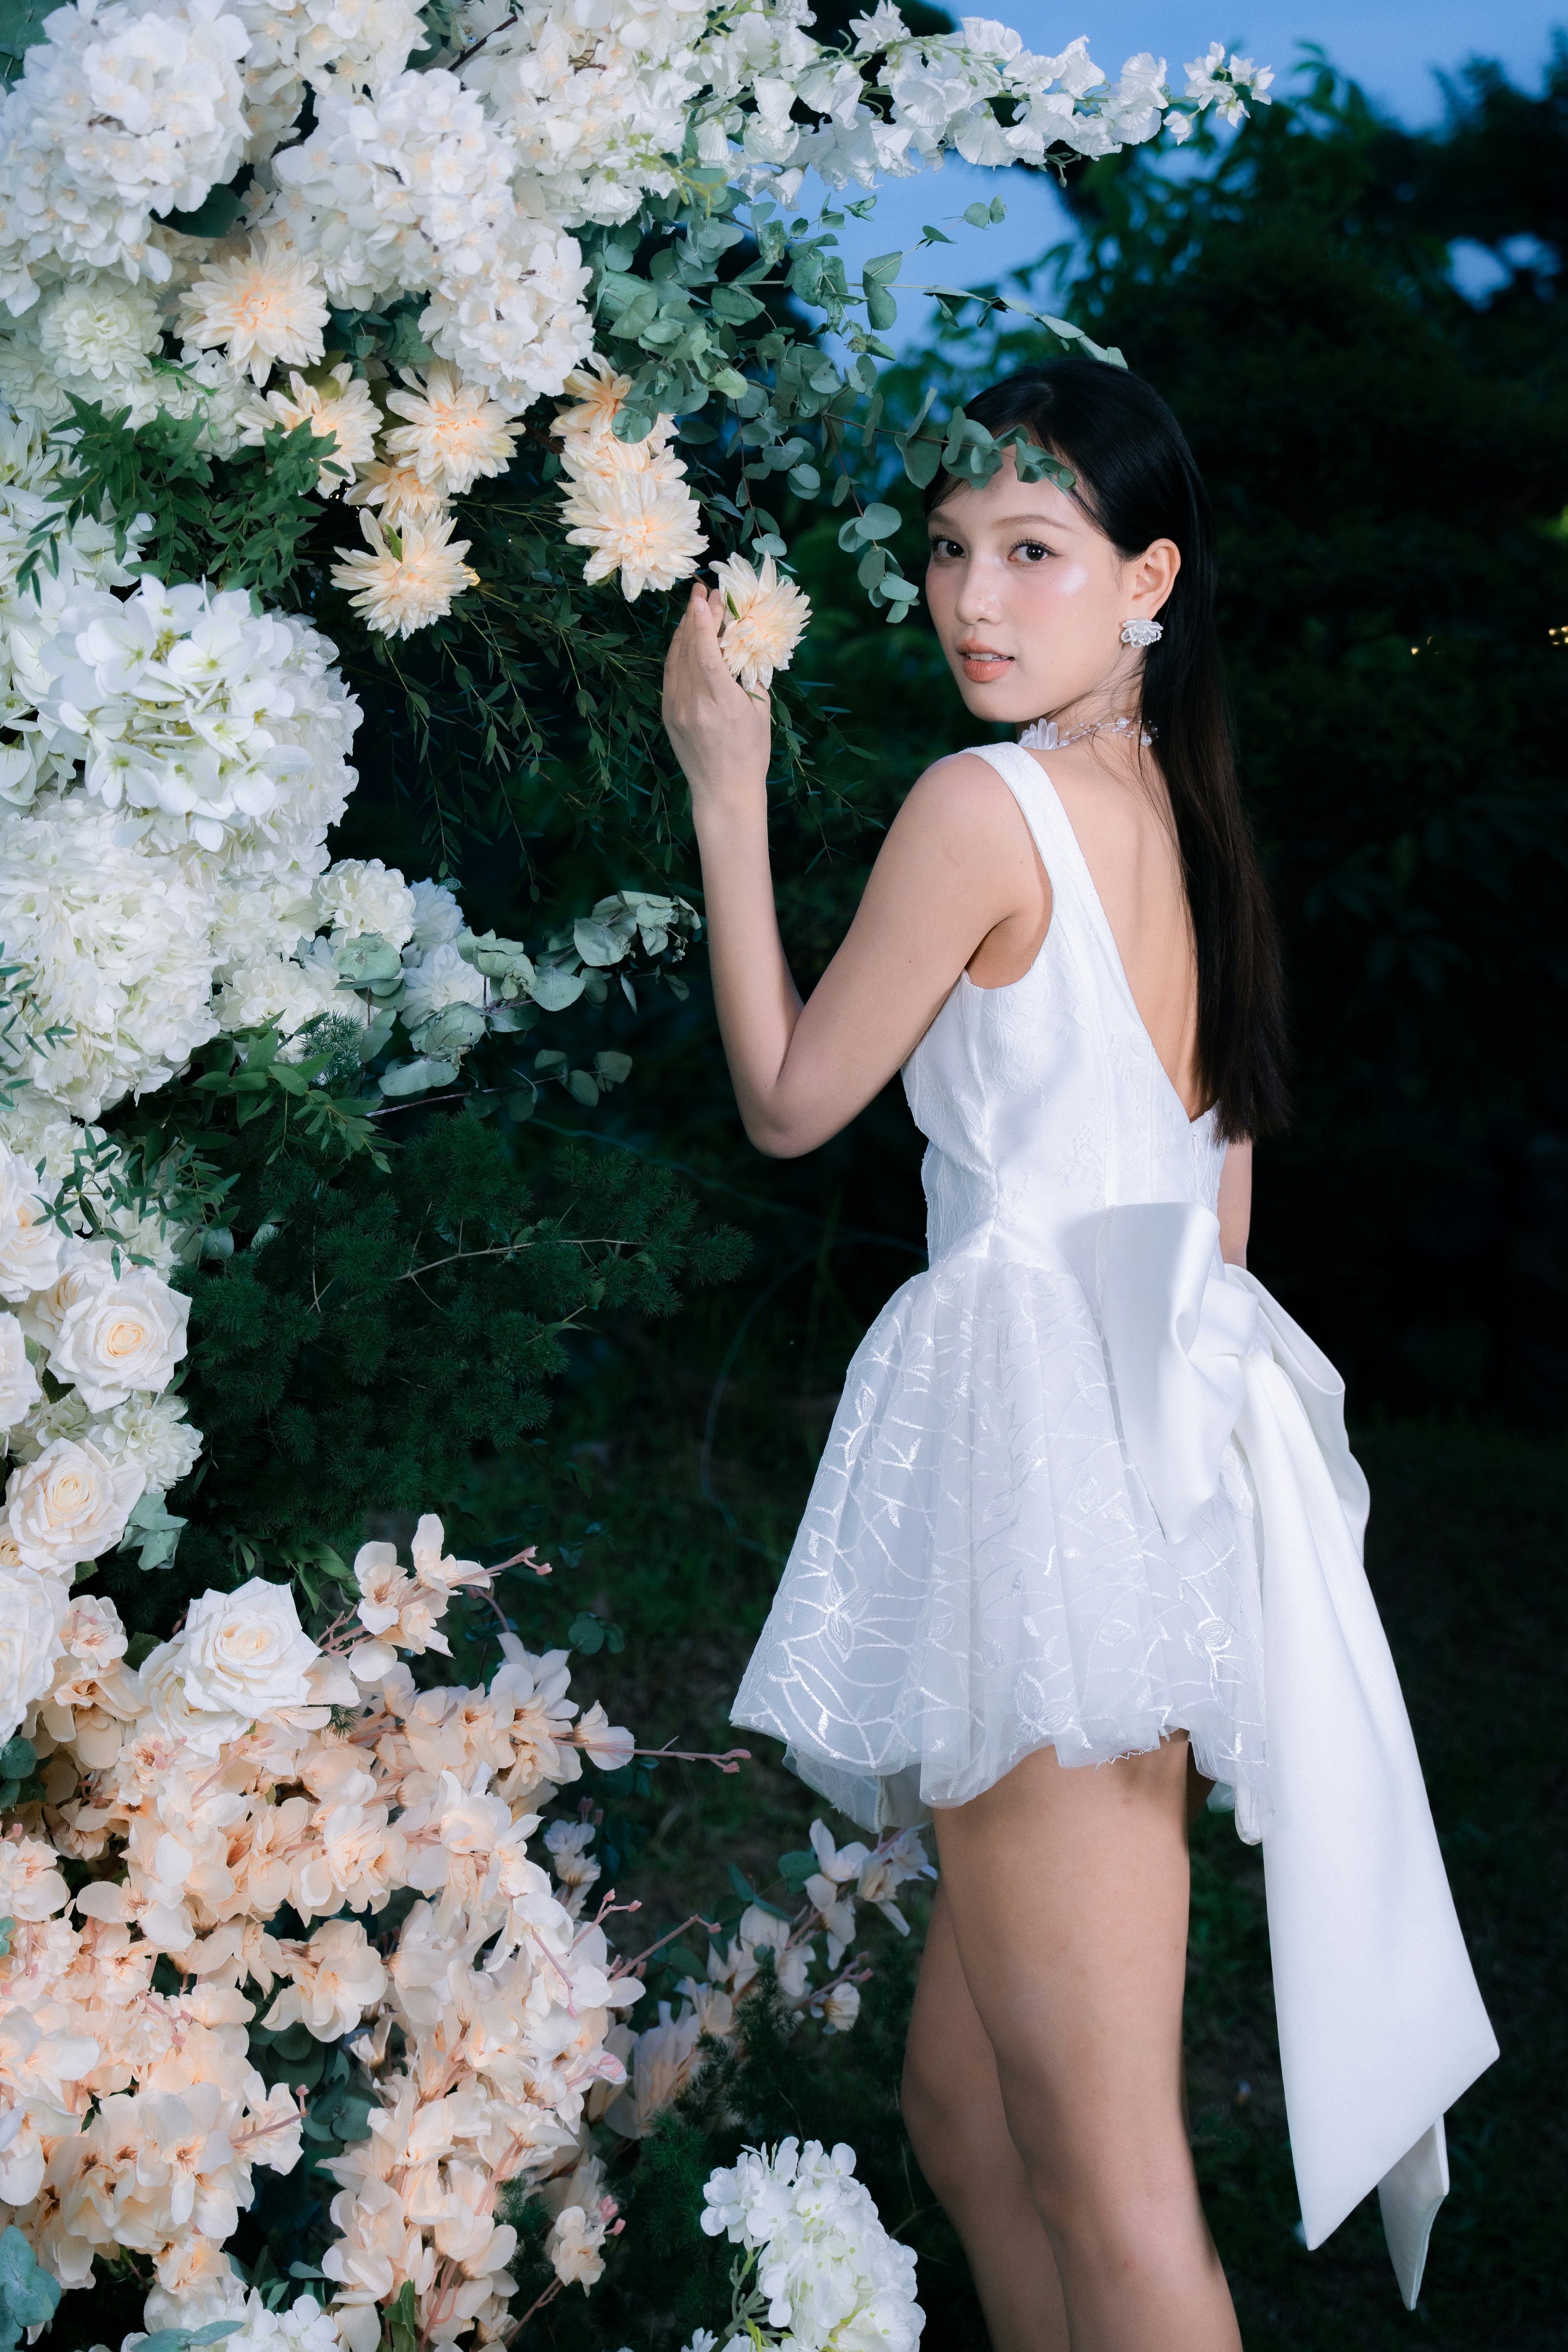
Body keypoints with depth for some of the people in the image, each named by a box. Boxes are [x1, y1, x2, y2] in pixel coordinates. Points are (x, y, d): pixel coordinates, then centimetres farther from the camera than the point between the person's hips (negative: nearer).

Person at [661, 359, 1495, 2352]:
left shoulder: (984, 804, -9)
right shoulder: (1185, 812, 16)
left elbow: (789, 1100, 0)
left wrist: (726, 792, 5)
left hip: (1044, 1424, -9)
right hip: (1178, 1434, 9)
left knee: (1105, 2182, -5)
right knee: (963, 2101, 19)